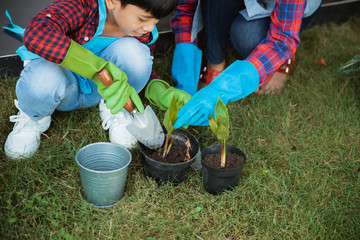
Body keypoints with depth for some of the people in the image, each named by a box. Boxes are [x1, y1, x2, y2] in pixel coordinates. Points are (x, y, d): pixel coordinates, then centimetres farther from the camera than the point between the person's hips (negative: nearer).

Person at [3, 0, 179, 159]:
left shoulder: (145, 31, -15)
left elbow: (143, 73, 3)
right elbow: (36, 34, -50)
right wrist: (100, 67, -57)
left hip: (97, 90, 3)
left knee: (132, 51, -30)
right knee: (42, 81, -40)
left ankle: (115, 110, 1)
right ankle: (34, 118, -2)